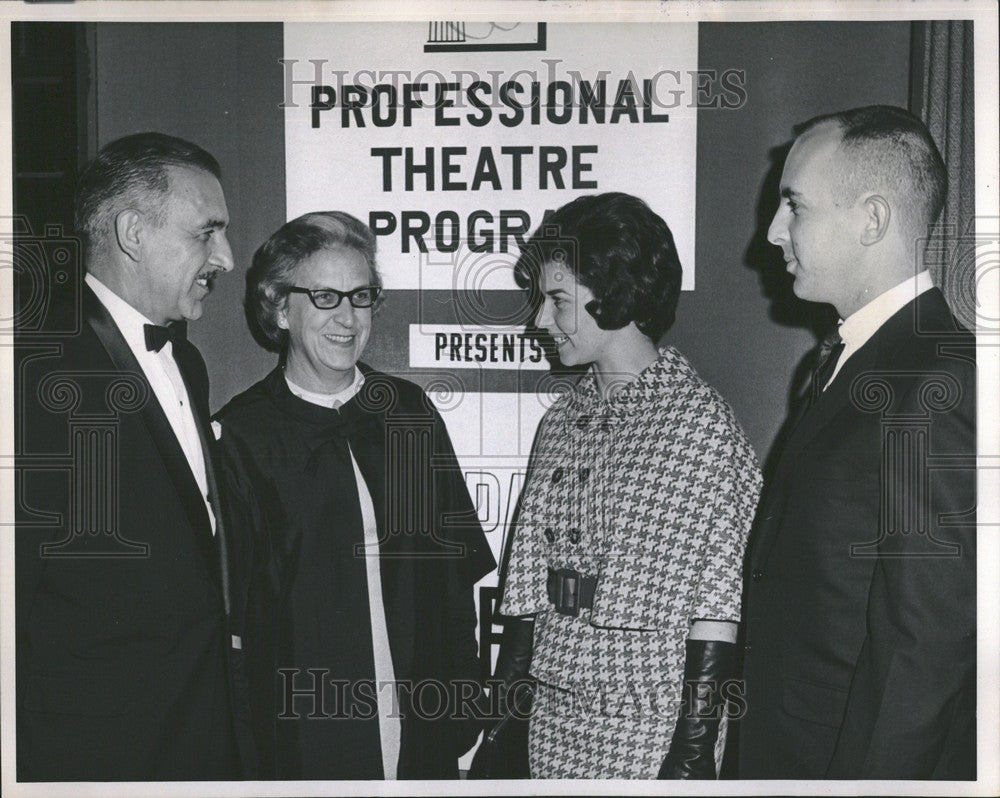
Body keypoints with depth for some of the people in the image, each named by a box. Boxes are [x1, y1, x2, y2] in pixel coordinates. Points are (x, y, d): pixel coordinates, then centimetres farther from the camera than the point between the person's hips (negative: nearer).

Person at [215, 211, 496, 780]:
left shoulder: (410, 410, 6)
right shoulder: (242, 433, -6)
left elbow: (457, 570, 8)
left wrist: (462, 705, 4)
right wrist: (243, 749, -9)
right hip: (301, 739, -3)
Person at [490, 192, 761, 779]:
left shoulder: (702, 424, -9)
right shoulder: (563, 421, 8)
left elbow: (717, 609, -12)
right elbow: (529, 585, 10)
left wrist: (694, 750, -14)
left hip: (650, 733, -5)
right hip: (552, 725, 5)